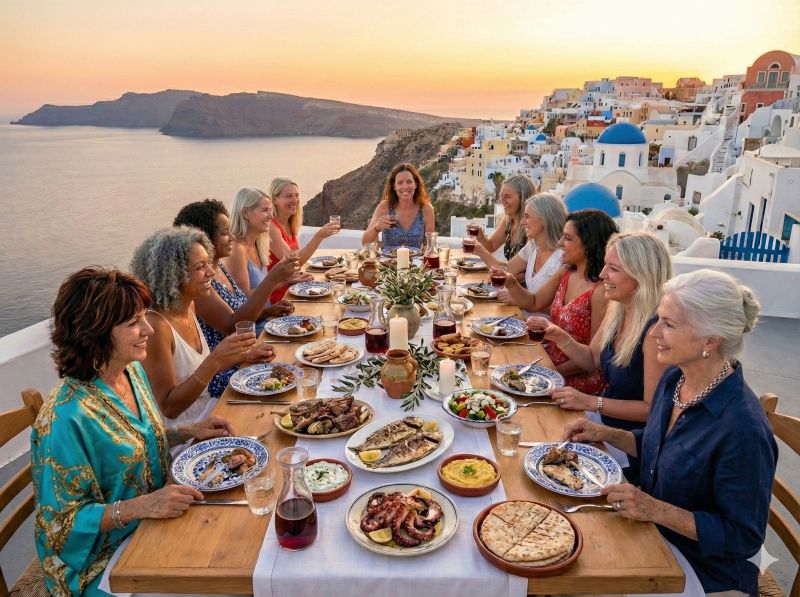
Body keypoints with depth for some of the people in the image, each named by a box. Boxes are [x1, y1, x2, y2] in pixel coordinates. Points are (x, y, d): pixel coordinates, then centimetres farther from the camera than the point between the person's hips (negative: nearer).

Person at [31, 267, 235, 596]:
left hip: (157, 526, 7)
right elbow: (60, 522, -18)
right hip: (106, 563, -7)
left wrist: (189, 431, -2)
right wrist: (140, 507, -29)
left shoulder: (133, 370, -3)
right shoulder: (66, 418, -26)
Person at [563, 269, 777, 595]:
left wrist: (656, 510, -27)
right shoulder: (673, 377, -6)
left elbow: (745, 537, -21)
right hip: (652, 538, 6)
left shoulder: (742, 428, -29)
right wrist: (606, 434, -3)